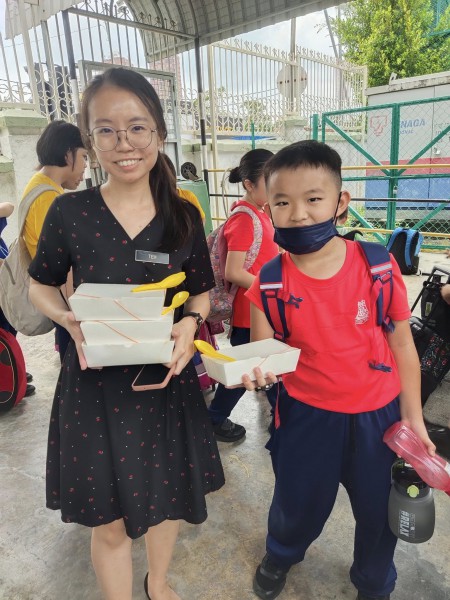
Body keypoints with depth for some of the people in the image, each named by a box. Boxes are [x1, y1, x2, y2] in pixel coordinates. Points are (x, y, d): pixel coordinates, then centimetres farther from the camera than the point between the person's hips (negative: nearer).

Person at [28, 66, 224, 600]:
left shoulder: (183, 216, -4)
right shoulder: (69, 211, -8)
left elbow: (200, 291, 6)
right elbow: (41, 286, 4)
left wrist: (190, 322, -16)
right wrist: (74, 325, -16)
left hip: (167, 381, 2)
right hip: (95, 383, -1)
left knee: (167, 499, 22)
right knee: (108, 522, 14)